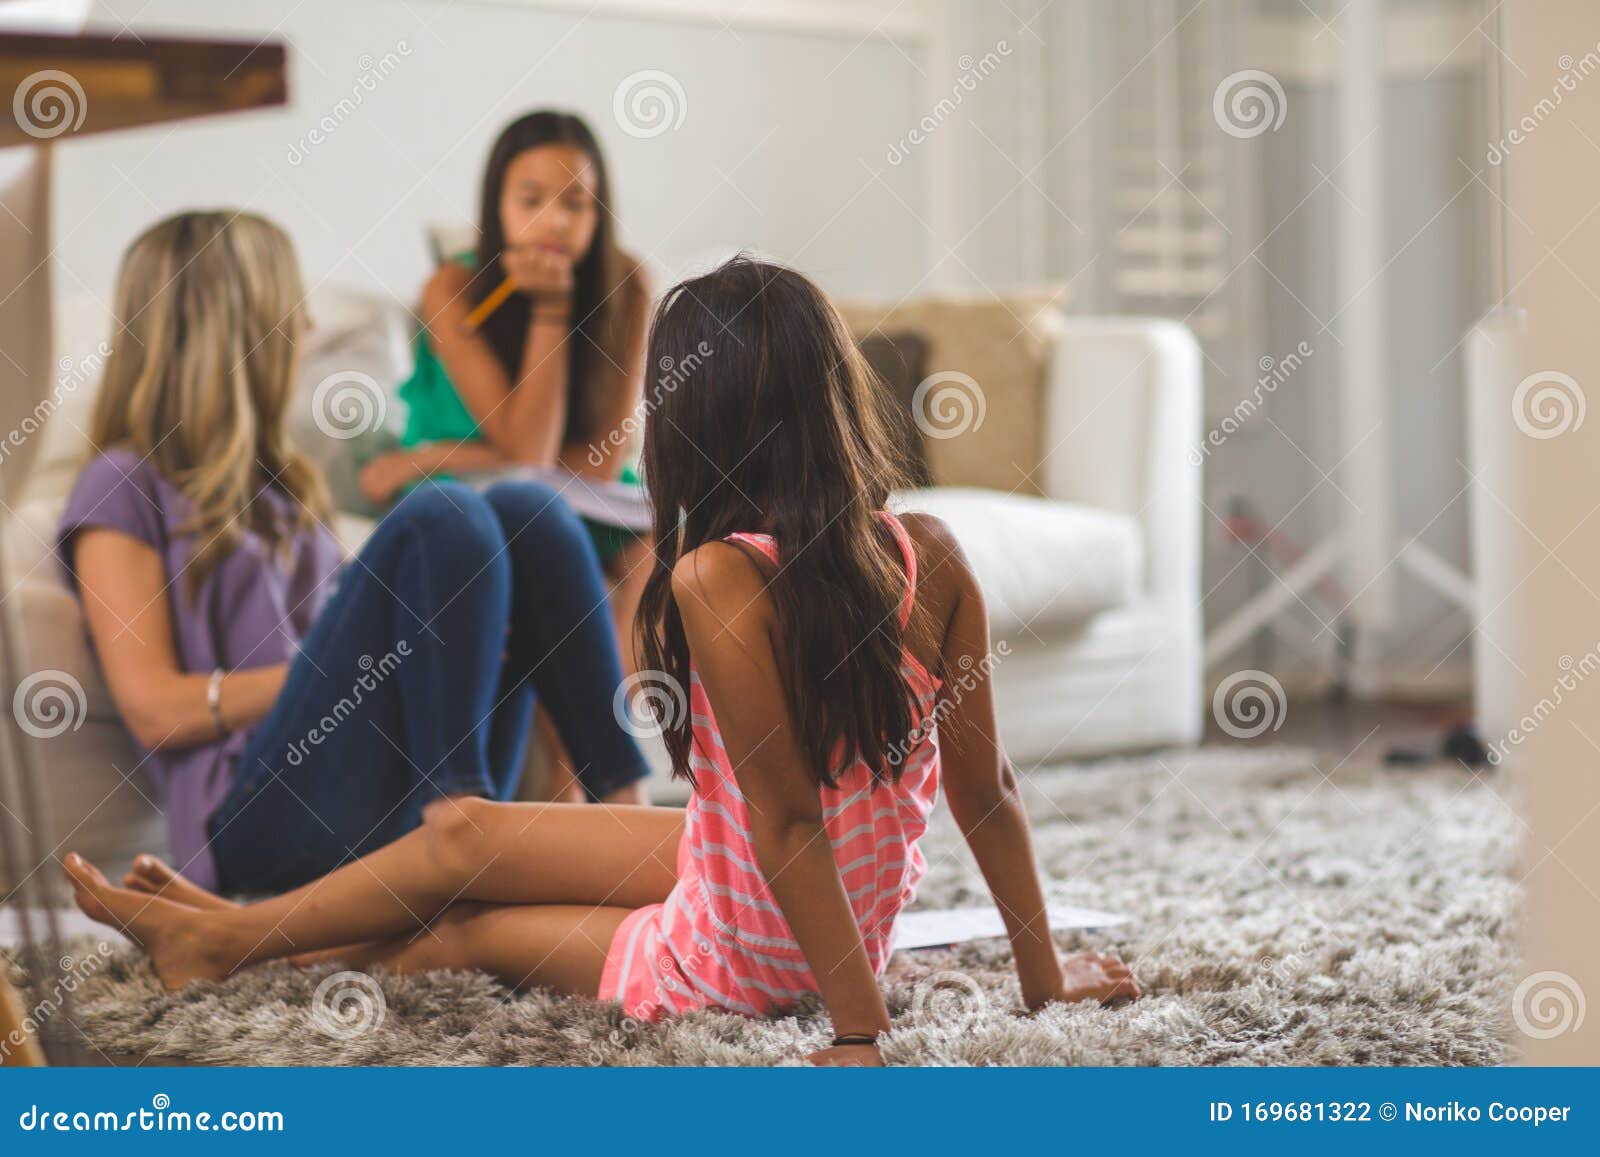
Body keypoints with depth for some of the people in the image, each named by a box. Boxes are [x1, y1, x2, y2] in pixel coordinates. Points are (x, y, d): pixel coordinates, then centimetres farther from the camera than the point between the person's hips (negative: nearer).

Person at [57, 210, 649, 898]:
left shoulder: (277, 482, 30)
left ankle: (624, 807, -20)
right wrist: (350, 662, -12)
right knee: (440, 518, -22)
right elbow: (153, 707, -3)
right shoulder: (123, 488, 7)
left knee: (526, 510, -10)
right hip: (264, 808, -7)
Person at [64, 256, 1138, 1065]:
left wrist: (861, 1030, -18)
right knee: (461, 828, 20)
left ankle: (230, 940, 43)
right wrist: (1045, 975, 5)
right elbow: (988, 791, -6)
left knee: (458, 901, 17)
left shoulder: (722, 580, -30)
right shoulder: (934, 555, -11)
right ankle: (233, 930, 41)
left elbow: (789, 825, -27)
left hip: (745, 962, -6)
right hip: (866, 907, 6)